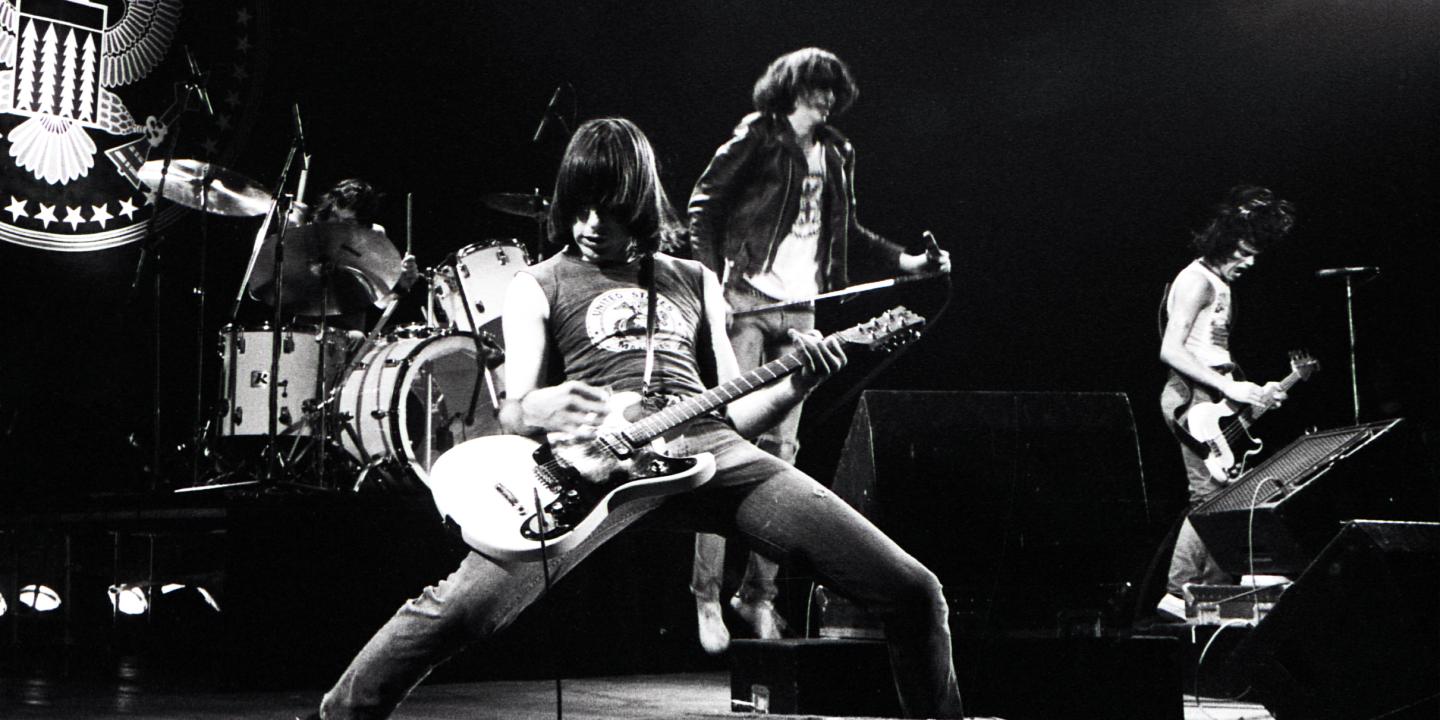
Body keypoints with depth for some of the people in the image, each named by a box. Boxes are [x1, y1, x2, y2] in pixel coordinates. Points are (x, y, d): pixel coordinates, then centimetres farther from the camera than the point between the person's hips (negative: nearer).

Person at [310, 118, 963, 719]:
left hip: (713, 453, 4)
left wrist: (797, 383, 3)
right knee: (462, 607, -27)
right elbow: (511, 410, 6)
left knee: (913, 591, -4)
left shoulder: (694, 282, 25)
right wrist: (535, 410, -19)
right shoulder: (539, 286, 16)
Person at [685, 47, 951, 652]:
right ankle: (706, 596, -7)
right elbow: (704, 204, -2)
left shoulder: (836, 154, 19)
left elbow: (844, 231, 26)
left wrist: (904, 262, 14)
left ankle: (758, 596, 7)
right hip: (747, 301, -5)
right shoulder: (757, 137, 1)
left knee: (779, 454, 2)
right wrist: (711, 282, -12)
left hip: (800, 312, 6)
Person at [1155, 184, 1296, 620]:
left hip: (1215, 401, 10)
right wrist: (1229, 387, -23)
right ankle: (1178, 593, -10)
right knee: (1211, 495, -13)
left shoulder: (1221, 285, 20)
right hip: (1192, 398, -10)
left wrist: (1254, 392, 17)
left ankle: (1215, 592, 11)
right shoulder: (1196, 281, -11)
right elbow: (1170, 351, -21)